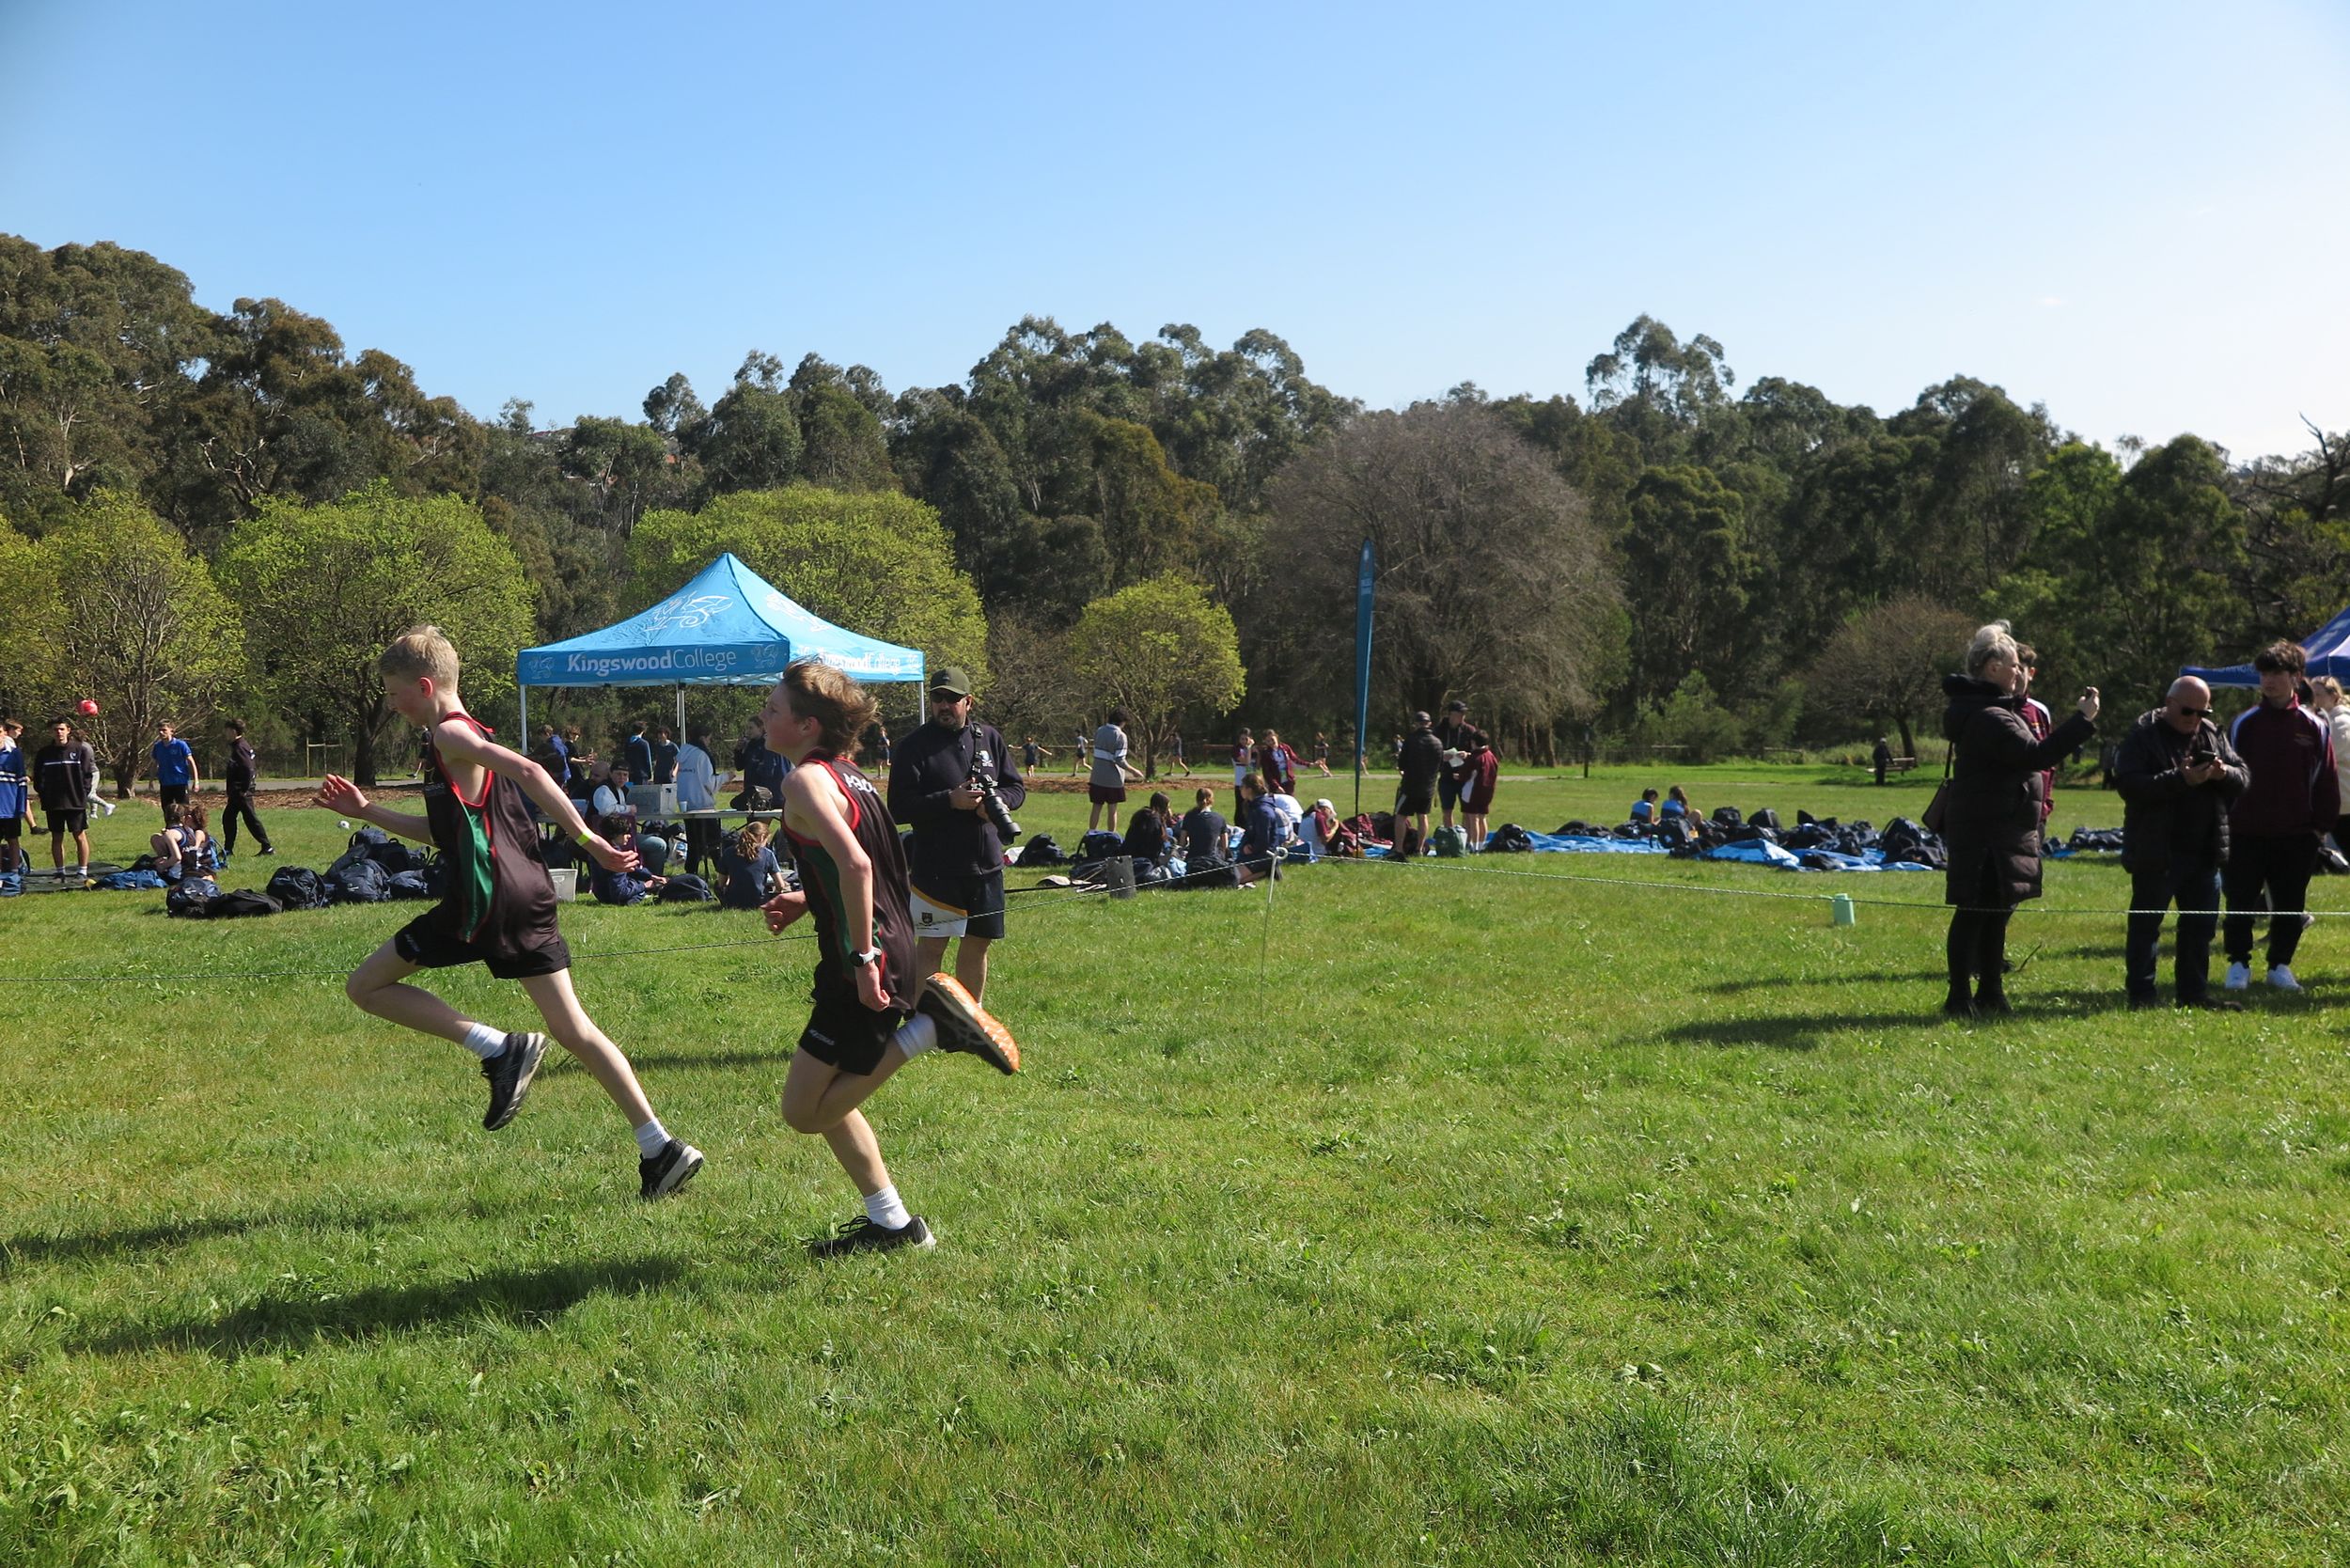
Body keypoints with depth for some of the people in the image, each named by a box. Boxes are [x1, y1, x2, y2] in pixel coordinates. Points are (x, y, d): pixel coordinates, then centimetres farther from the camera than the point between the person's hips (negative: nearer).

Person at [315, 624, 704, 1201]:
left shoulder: (449, 734, -6)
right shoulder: (467, 734, 23)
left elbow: (528, 772, -22)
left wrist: (586, 839, -25)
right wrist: (367, 812, 31)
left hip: (486, 898, -9)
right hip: (527, 896, 9)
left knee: (366, 986, 5)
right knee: (573, 1027, 7)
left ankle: (500, 1049, -7)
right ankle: (660, 1147, 1)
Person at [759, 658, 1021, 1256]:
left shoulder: (805, 779, -15)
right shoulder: (847, 774, 14)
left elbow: (855, 864, -29)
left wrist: (862, 956, -26)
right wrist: (809, 902, 19)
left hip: (866, 964, -10)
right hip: (891, 948, 10)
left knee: (805, 1111, -2)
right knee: (825, 1103, 19)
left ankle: (930, 1028, -7)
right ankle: (891, 1223, 24)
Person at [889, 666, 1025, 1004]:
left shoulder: (990, 737, 9)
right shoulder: (914, 745, -6)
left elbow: (1017, 787, 14)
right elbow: (898, 808, -13)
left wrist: (999, 799, -9)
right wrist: (950, 801, -22)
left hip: (987, 863, 5)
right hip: (936, 867, -5)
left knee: (978, 944, 15)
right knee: (931, 946, -4)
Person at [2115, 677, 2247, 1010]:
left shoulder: (2213, 735, 12)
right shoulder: (2143, 735, -7)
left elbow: (2243, 778, 11)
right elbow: (2129, 785, -18)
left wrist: (2224, 773, -11)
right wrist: (2181, 779, -25)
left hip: (2205, 851, 6)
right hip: (2156, 853, -6)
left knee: (2201, 925, 12)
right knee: (2146, 923, 0)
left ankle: (2194, 992, 21)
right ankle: (2140, 993, 7)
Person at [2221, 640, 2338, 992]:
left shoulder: (2314, 727, 2)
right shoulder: (2245, 723, 1)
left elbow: (2325, 780, 6)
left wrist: (2321, 825, 2)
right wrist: (2225, 820, -1)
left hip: (2296, 835, 1)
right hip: (2246, 833, 0)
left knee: (2290, 907, 7)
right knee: (2240, 904, 4)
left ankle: (2280, 965, 21)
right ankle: (2238, 964, 17)